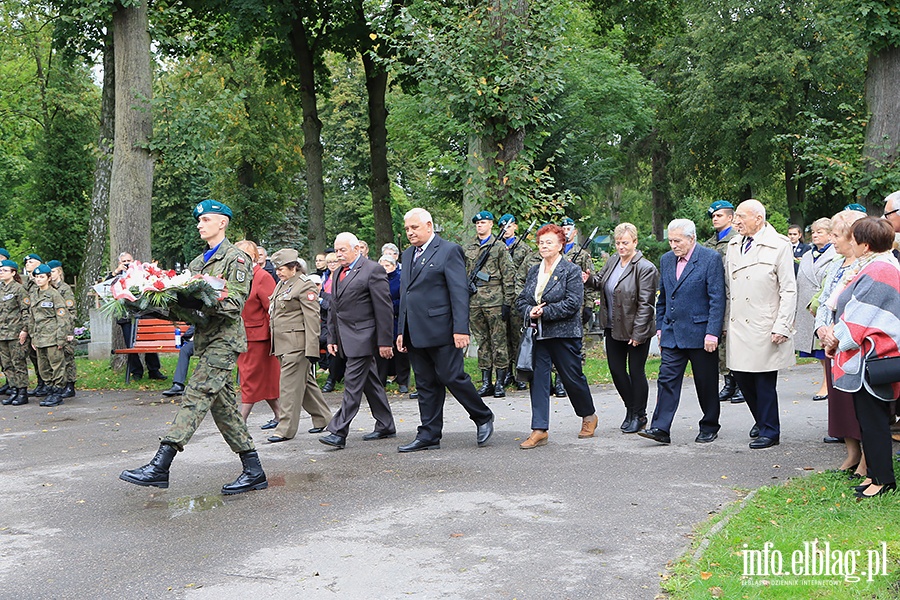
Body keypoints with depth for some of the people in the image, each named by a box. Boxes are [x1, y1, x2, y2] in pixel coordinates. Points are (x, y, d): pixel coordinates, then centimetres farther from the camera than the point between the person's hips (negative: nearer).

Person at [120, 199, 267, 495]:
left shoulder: (236, 259, -4)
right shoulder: (197, 262, 22)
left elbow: (234, 304, -14)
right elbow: (191, 298, 19)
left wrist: (198, 302, -27)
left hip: (225, 338, -9)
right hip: (205, 338, 9)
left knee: (196, 397, -15)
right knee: (222, 405, 7)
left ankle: (160, 466, -20)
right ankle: (254, 471, 12)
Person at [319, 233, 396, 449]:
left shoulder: (373, 270, -9)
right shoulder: (339, 273, 17)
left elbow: (384, 309, -12)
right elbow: (333, 309, 21)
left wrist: (384, 342, -14)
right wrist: (332, 338, 14)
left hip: (362, 338, -9)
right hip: (346, 339, 9)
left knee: (353, 384, -10)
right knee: (371, 383, 14)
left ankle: (338, 432, -10)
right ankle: (385, 426, 22)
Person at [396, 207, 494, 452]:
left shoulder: (449, 251, -6)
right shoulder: (408, 255, 17)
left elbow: (460, 292, -11)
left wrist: (461, 329, -18)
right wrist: (402, 331, 16)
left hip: (440, 330, -7)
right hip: (415, 334, 7)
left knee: (452, 377, -4)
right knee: (426, 385, 10)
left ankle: (483, 417, 17)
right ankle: (428, 436, 14)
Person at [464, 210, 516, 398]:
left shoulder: (499, 247, 1)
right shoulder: (468, 248, 15)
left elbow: (509, 276, -3)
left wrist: (507, 302, -8)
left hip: (494, 300, -5)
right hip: (474, 301, 5)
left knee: (498, 341, -2)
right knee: (482, 341, 7)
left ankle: (500, 383, 3)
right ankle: (486, 382, 12)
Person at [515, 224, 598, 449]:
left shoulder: (571, 270, -5)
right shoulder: (534, 271, 13)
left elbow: (573, 304, -15)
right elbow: (521, 300, 14)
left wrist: (544, 312, -16)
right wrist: (530, 311, -8)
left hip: (564, 334, -5)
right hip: (538, 335, 5)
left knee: (572, 378, 7)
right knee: (538, 380, -1)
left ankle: (589, 416, 32)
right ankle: (539, 430, 0)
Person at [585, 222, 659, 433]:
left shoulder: (645, 268, -16)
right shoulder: (613, 261, 6)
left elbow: (645, 304, -18)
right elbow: (600, 282, 21)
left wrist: (637, 333, -20)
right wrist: (589, 280, -3)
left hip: (635, 330, -7)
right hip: (613, 329, 7)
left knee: (636, 372, 3)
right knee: (616, 369, 12)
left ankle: (639, 416, 19)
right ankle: (631, 409, 30)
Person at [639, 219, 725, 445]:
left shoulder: (711, 258, -8)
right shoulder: (666, 260, 11)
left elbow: (717, 299, -11)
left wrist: (712, 333, -16)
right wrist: (660, 326, 14)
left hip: (700, 333, -5)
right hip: (672, 333, 5)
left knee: (706, 384, 7)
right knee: (667, 380, -2)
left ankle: (709, 428, 21)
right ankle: (660, 428, -3)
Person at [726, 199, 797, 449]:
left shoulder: (779, 246, -6)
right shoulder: (734, 245, 12)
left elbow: (789, 291, -7)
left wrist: (782, 328, -13)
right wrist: (725, 323, 12)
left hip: (764, 329, -6)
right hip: (737, 326, 6)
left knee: (765, 381, 0)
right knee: (741, 376, 8)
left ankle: (770, 431, 15)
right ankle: (762, 421, 29)